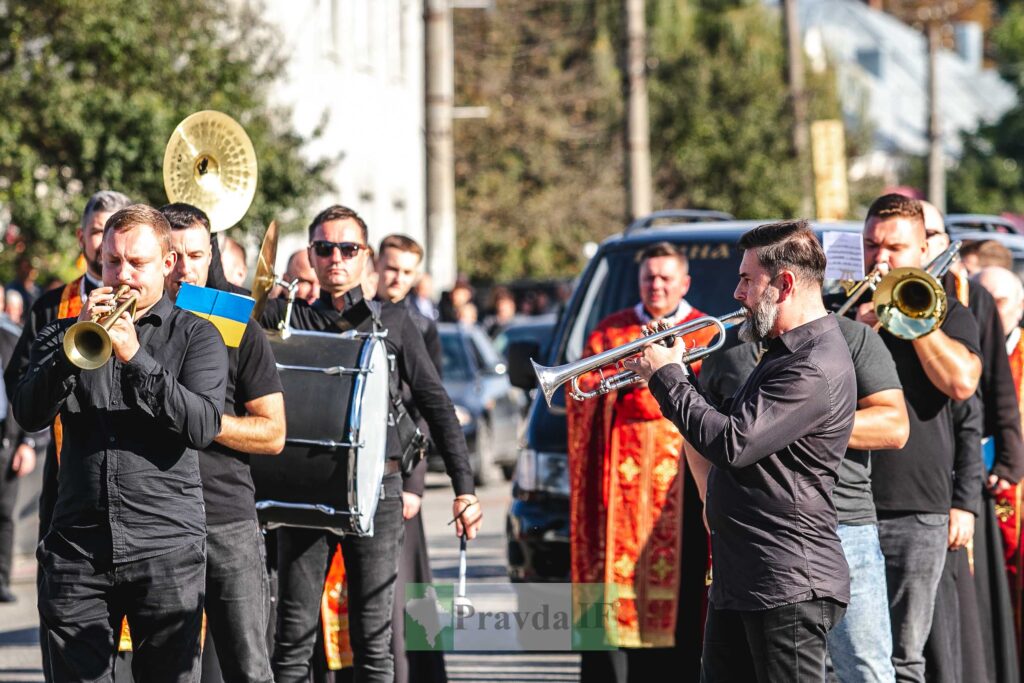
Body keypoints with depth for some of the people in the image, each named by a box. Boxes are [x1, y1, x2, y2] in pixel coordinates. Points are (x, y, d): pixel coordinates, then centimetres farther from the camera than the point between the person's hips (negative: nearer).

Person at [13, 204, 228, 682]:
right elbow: (29, 414, 0)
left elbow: (203, 427, -8)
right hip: (78, 546, 2)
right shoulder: (64, 333, 15)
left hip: (165, 547, -2)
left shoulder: (197, 337, 7)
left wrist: (135, 357, -17)